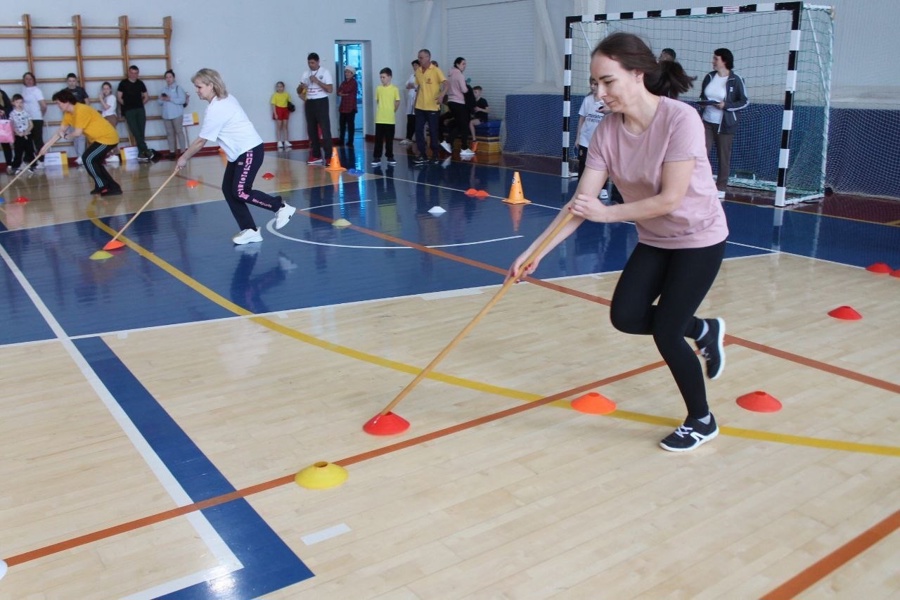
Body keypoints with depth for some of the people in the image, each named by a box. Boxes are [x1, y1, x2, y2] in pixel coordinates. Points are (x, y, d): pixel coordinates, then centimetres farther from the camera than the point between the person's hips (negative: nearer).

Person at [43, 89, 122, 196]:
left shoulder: (81, 110, -22)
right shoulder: (69, 114, 9)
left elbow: (78, 133, -23)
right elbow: (60, 132, 14)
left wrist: (65, 135, -3)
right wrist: (46, 146, 13)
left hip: (107, 137, -10)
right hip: (101, 138, 10)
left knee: (87, 159, -12)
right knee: (93, 161, 13)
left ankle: (103, 187, -3)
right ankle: (113, 187, 15)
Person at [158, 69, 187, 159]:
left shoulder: (178, 88, 0)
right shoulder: (164, 89, 16)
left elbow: (182, 100, -12)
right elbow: (160, 103, 17)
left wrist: (170, 99, -16)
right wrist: (162, 100, -6)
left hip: (177, 114, -5)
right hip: (166, 115, 5)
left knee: (179, 132, -6)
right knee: (170, 133, 5)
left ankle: (183, 151, -3)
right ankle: (172, 152, 9)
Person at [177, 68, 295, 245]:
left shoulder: (215, 109, -20)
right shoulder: (226, 99, 7)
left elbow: (201, 141, -14)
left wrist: (184, 158, -2)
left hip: (249, 151, -10)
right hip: (239, 152, 10)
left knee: (240, 192, -10)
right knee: (228, 190, 4)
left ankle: (281, 207, 4)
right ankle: (250, 230, 6)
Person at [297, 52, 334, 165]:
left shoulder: (325, 72, -3)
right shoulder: (306, 74, 12)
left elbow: (330, 89, -12)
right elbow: (298, 90, 16)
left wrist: (317, 81, -18)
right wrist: (301, 87, -7)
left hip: (321, 102, -6)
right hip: (309, 103, 6)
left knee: (325, 130, -10)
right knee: (312, 130, 8)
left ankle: (329, 157, -10)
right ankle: (316, 156, 15)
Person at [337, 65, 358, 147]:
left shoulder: (354, 82, -2)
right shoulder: (344, 82, 18)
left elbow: (346, 90, -14)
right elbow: (338, 92, 5)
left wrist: (342, 92, 4)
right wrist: (345, 94, -11)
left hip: (351, 107, -6)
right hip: (343, 106, 7)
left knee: (350, 124, -4)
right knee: (342, 124, 7)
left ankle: (350, 141, 0)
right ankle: (341, 141, 13)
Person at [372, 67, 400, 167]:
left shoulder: (394, 89, -2)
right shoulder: (378, 89, 4)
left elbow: (397, 103, 5)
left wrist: (392, 111, 9)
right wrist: (382, 110, 9)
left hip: (390, 119, -1)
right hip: (379, 119, 2)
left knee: (389, 139, 6)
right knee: (378, 139, 1)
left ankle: (390, 157, 15)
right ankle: (377, 158, 3)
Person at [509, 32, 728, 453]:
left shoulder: (680, 119, -28)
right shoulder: (607, 131, -12)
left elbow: (670, 199, -29)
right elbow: (580, 205, -14)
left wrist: (607, 213, -30)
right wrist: (535, 252, -22)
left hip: (699, 239, -6)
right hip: (654, 240, 6)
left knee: (664, 331, -7)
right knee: (625, 317, -2)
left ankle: (702, 421, 18)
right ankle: (702, 330, 28)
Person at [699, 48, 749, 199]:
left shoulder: (736, 80, -10)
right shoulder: (709, 77, 5)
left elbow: (745, 102, -5)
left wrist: (726, 105, -18)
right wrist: (703, 102, -3)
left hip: (725, 124, -4)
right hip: (707, 122, 4)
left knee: (724, 157, 5)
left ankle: (720, 189, 13)